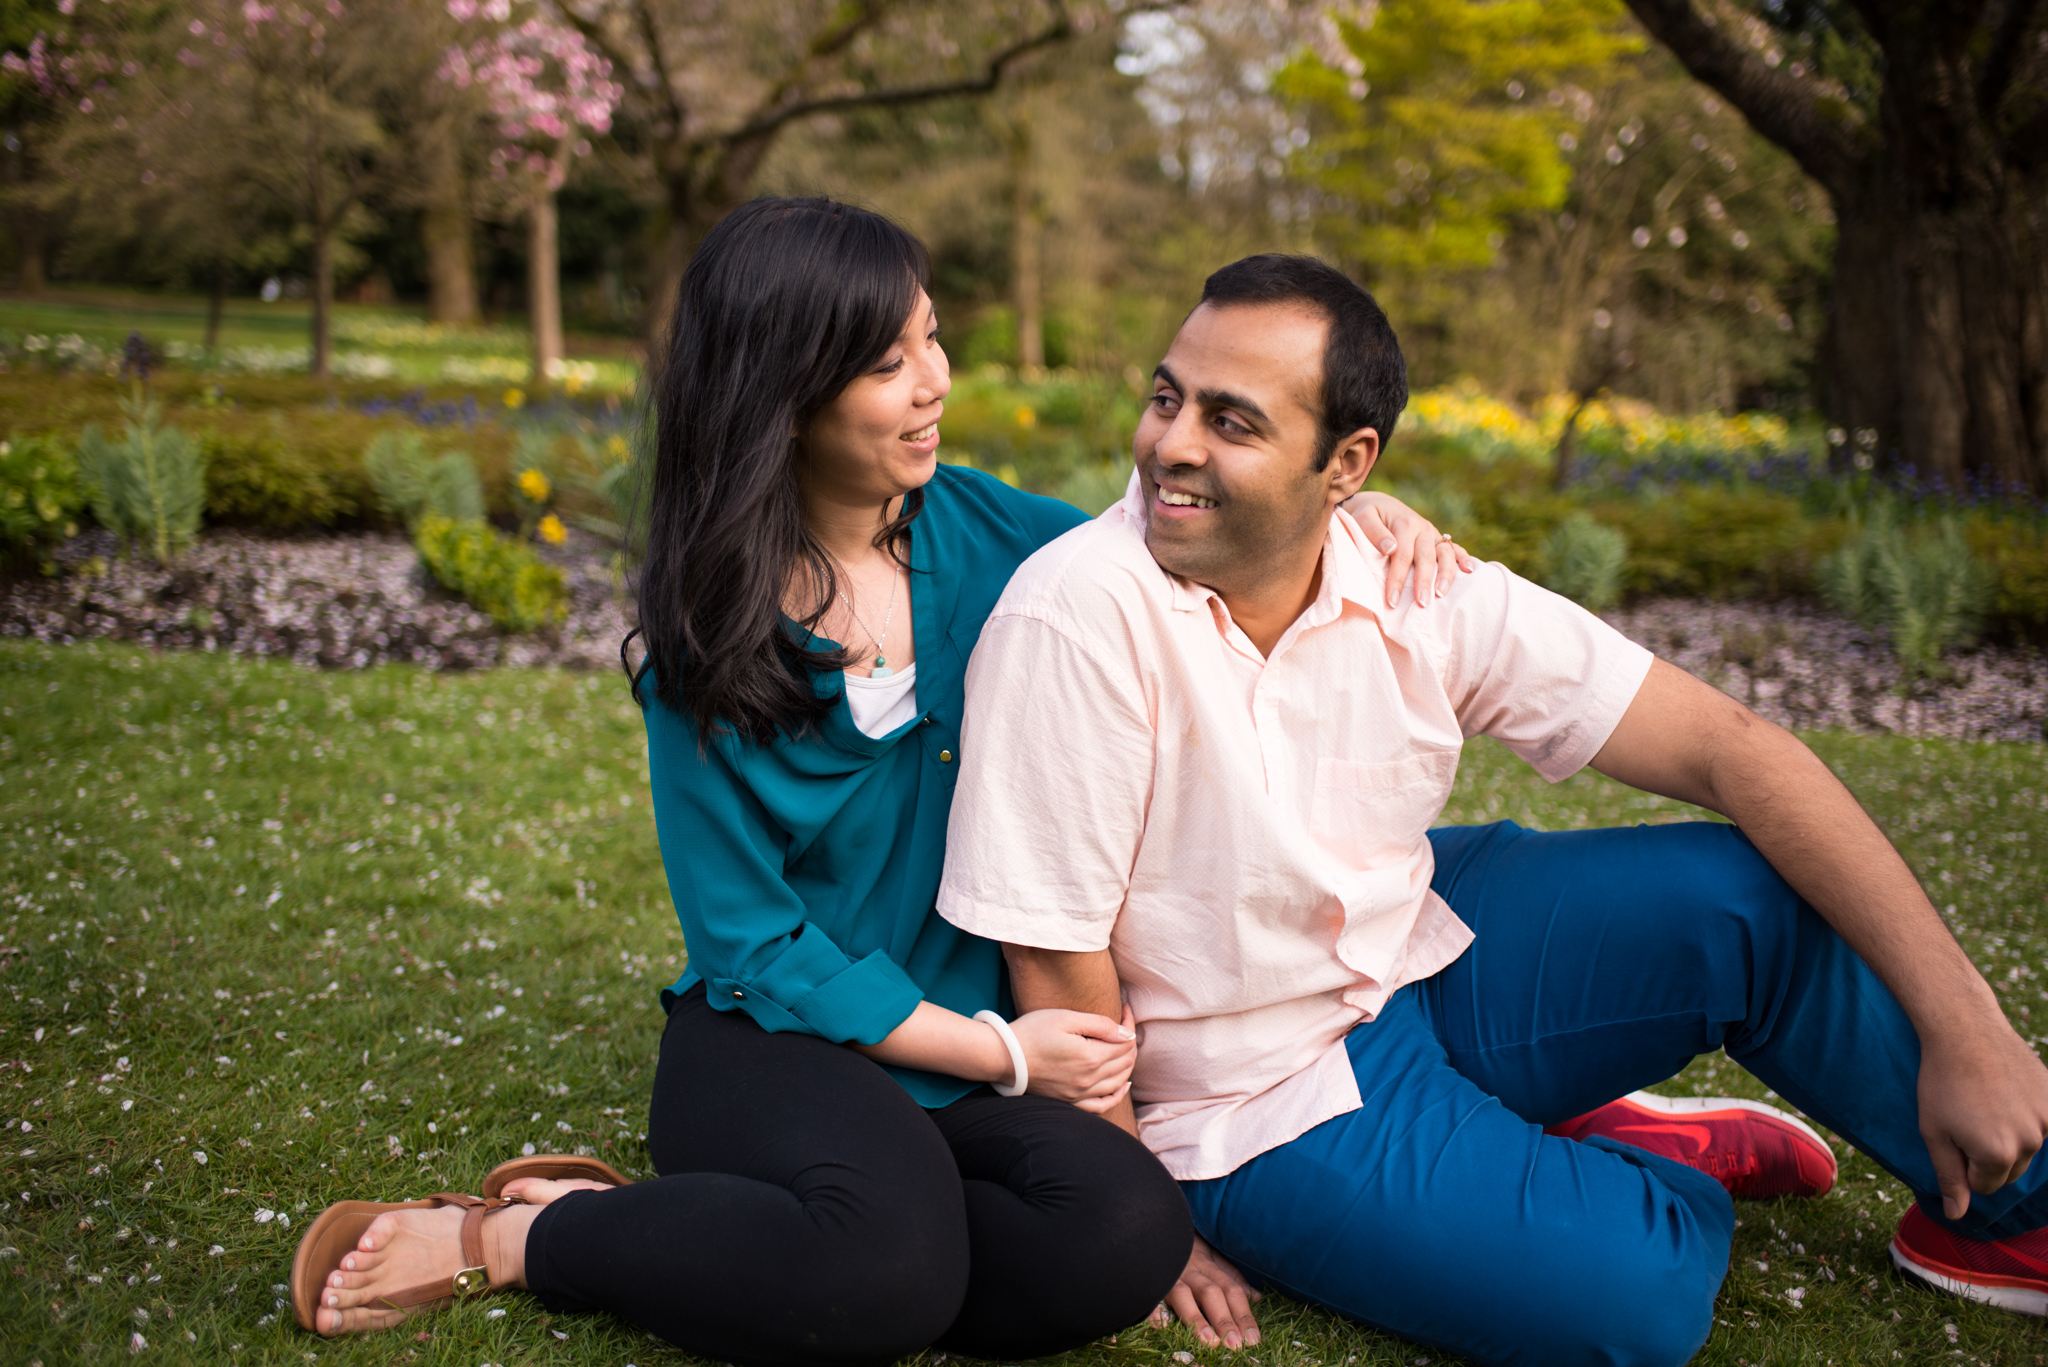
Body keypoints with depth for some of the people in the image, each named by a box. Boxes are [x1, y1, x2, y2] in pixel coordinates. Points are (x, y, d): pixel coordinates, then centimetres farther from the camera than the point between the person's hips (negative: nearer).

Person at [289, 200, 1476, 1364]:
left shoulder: (976, 526, 3)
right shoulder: (710, 633, -6)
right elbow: (753, 944, -7)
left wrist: (1355, 509, 1)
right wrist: (995, 1050, -12)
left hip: (981, 1051, 5)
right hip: (777, 1044, -4)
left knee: (1130, 1235, -28)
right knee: (892, 1264, -36)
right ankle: (501, 1236, -10)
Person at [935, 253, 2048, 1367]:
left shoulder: (1416, 590, -12)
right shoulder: (1078, 618, -26)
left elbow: (1725, 747, -11)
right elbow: (1058, 963, -21)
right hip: (1266, 1097, -5)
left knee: (1756, 897, -11)